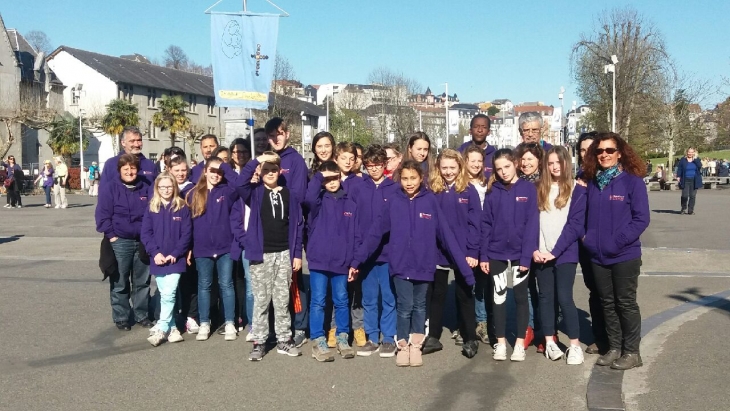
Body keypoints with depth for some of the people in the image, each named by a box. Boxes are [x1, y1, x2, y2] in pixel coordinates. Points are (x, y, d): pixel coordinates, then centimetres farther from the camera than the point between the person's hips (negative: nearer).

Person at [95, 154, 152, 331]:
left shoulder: (145, 188, 7)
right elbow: (103, 215, -6)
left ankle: (142, 315, 23)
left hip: (143, 242, 3)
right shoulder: (110, 188, -4)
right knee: (120, 283, 3)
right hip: (120, 242, -3)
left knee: (142, 282, 11)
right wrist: (111, 236, -12)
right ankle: (121, 318, 15)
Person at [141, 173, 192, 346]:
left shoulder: (182, 208, -1)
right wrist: (155, 252, -12)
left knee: (169, 294, -12)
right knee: (165, 295, 8)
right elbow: (145, 233, 0)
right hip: (158, 259, 3)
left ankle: (161, 329, -5)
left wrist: (175, 254, -12)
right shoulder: (151, 208, 4)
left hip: (175, 259, -3)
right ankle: (172, 328, 17)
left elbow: (187, 234, -4)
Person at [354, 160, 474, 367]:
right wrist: (357, 260, -6)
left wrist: (464, 267, -7)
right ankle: (403, 346, 20)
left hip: (423, 265, 1)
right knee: (405, 306, 0)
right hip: (400, 265, -1)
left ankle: (416, 346, 28)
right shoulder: (392, 202, -2)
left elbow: (446, 235, -4)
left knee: (419, 306, 12)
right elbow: (375, 233, -2)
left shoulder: (430, 200, -3)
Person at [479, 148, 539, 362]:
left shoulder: (528, 189, -4)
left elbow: (532, 224, -8)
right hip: (496, 253, 2)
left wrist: (527, 255, -14)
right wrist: (483, 255, -3)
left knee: (520, 296, 8)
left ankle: (520, 343, 18)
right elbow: (486, 224, 2)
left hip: (519, 253, -2)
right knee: (498, 297, 9)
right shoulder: (492, 191, 2)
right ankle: (500, 342, 19)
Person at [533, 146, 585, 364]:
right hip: (541, 254, 4)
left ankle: (575, 345, 2)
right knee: (545, 296, 7)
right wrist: (534, 249, -7)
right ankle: (549, 342, 16)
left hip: (565, 253, -4)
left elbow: (575, 225, -7)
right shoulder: (539, 189, 10)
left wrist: (555, 251, -13)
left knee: (564, 297, -8)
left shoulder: (577, 190, -1)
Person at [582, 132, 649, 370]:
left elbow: (641, 218, -12)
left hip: (625, 255, -5)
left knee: (626, 303, 4)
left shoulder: (633, 181, -8)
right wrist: (587, 237, -1)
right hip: (597, 255, 5)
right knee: (607, 303, 12)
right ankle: (614, 348, 24)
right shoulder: (592, 182, 7)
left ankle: (632, 352, 15)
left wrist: (617, 241, -18)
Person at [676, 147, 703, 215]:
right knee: (685, 195, -9)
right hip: (685, 181, -2)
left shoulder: (696, 159, 7)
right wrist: (678, 178, -6)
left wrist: (695, 158, -11)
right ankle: (684, 209, 11)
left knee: (692, 196, 2)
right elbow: (679, 169, 3)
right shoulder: (683, 160, 3)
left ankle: (690, 210, 8)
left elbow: (700, 166, -11)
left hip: (694, 181, 2)